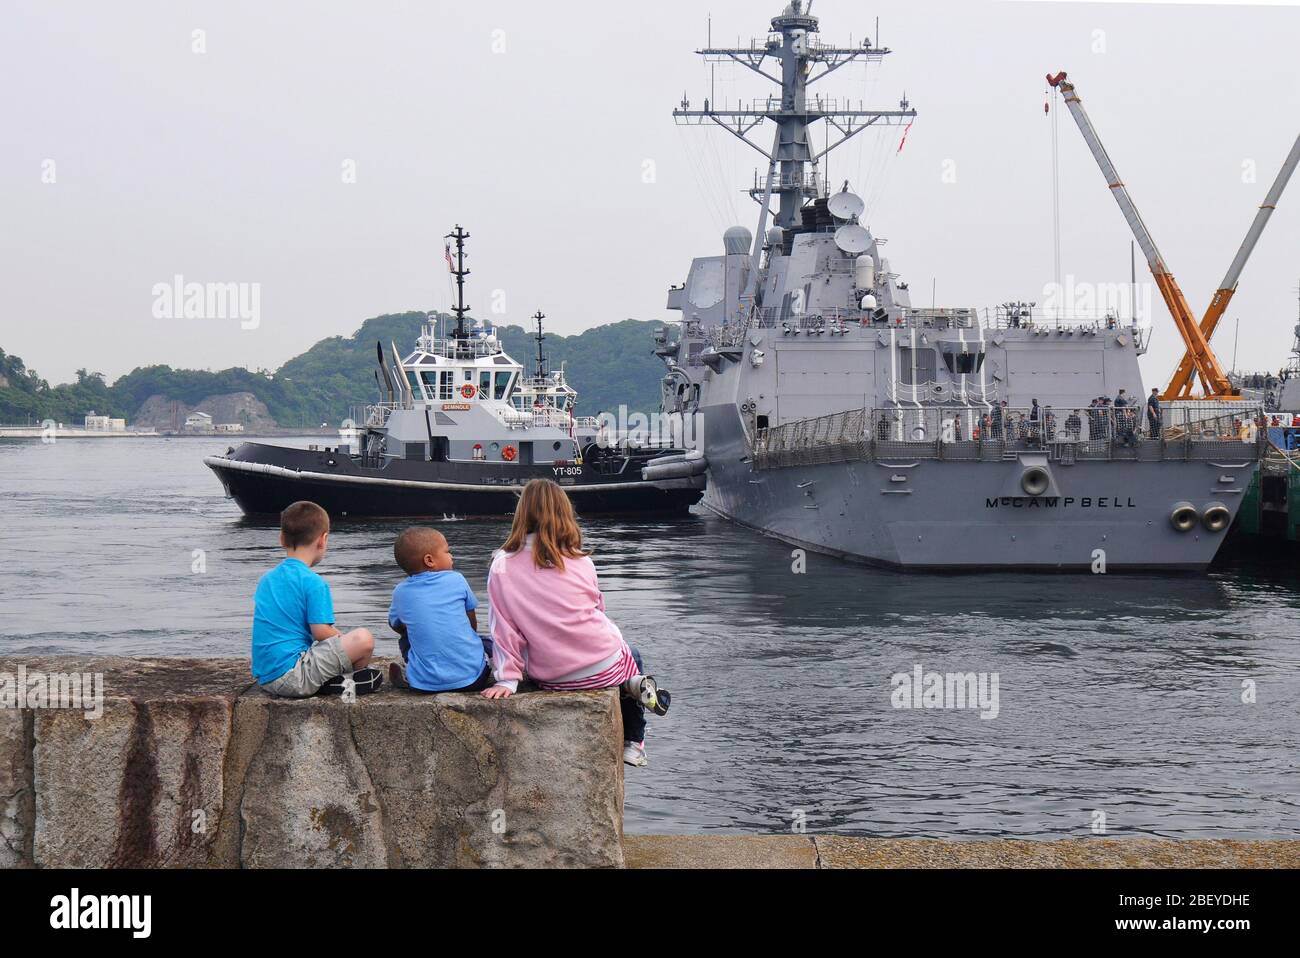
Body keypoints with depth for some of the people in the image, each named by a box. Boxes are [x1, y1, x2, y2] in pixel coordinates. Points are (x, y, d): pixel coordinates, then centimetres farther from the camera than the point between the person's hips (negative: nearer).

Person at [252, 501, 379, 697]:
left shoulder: (266, 580, 15)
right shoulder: (313, 582, -10)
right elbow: (321, 632, -13)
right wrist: (346, 641, 8)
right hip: (293, 677, -9)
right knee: (364, 639, -13)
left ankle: (327, 681, 8)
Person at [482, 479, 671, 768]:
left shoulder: (502, 565, -8)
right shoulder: (580, 563, -5)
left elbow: (503, 628, -7)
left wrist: (507, 679, -2)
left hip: (549, 677, 2)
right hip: (602, 665, -1)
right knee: (632, 658, 35)